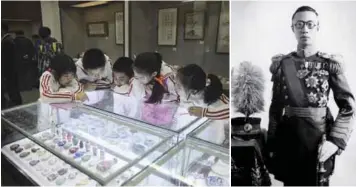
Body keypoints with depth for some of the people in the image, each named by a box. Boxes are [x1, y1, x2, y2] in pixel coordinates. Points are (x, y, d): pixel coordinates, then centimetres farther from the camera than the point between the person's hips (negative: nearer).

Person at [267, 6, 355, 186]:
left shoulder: (330, 63, -3)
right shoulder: (281, 64, 0)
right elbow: (275, 106, 3)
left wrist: (336, 141, -14)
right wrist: (272, 144, 2)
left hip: (318, 137, -1)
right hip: (288, 137, 2)